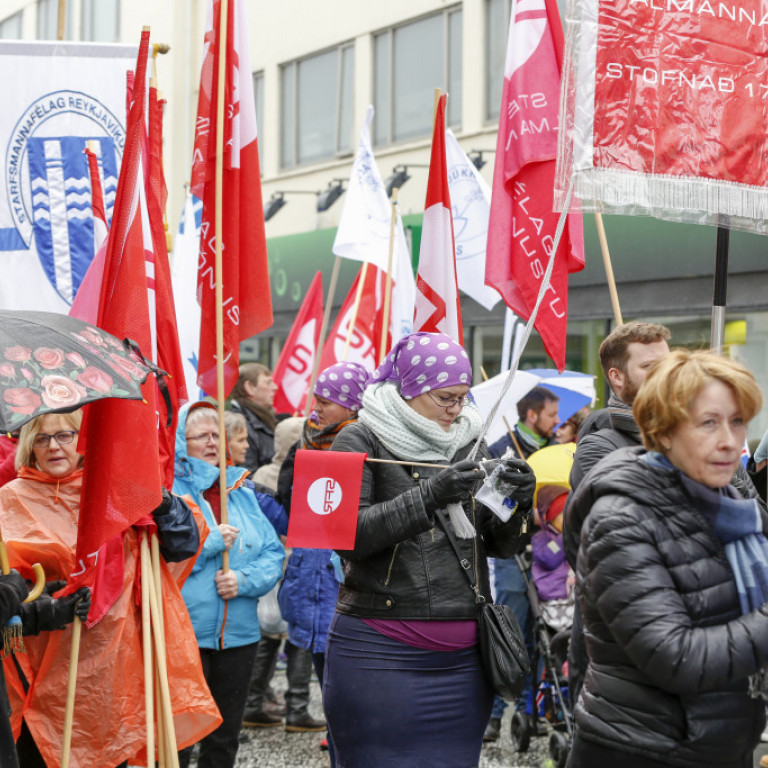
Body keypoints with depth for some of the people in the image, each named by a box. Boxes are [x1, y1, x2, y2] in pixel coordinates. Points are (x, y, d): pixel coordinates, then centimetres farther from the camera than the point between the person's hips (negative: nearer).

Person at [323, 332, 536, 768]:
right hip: (382, 654, -4)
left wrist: (519, 504, -6)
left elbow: (501, 547, 15)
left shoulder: (469, 442, 12)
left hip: (463, 658, 5)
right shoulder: (362, 441, -2)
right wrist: (428, 497, -23)